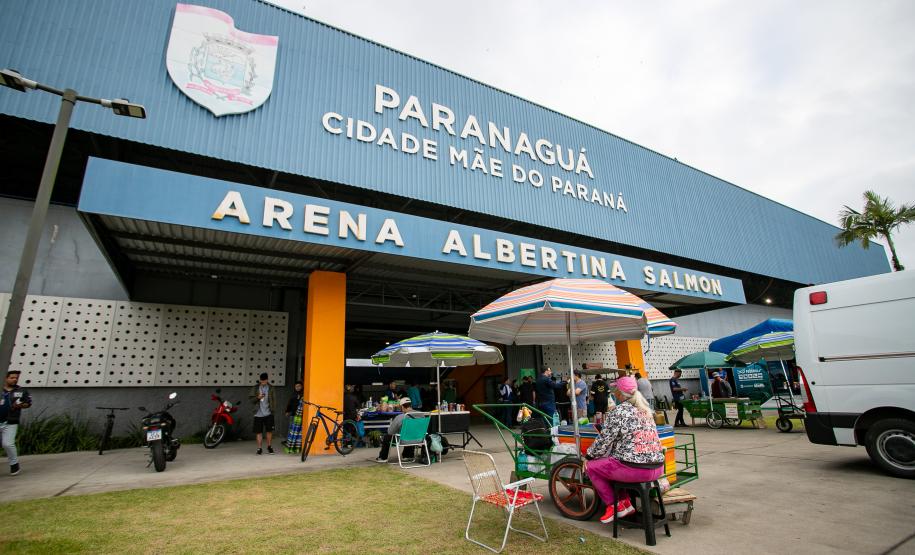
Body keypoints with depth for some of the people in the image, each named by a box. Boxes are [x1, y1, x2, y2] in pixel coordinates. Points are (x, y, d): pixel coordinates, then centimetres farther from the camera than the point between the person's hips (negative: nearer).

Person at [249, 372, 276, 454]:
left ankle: (269, 446, 18)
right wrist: (258, 397, -16)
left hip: (268, 413, 0)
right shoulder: (255, 388, 3)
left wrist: (273, 410, -4)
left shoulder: (271, 388, 3)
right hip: (258, 414, 1)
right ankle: (259, 448, 16)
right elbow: (251, 399, 4)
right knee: (259, 432, 4)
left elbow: (274, 399, 5)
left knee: (269, 430, 1)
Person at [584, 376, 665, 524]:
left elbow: (604, 440, -9)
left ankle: (614, 506, 15)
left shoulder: (619, 411, -10)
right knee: (612, 462, 29)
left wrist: (588, 456, 6)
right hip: (658, 468, 8)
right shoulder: (645, 409, 12)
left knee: (591, 466, 10)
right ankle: (625, 502, 26)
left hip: (636, 469, -8)